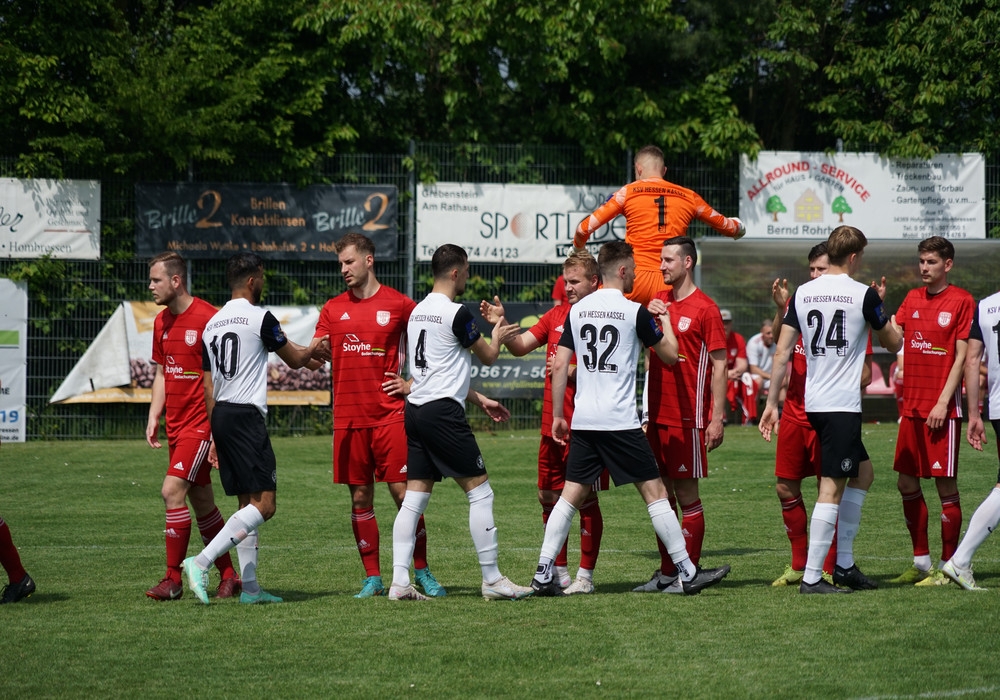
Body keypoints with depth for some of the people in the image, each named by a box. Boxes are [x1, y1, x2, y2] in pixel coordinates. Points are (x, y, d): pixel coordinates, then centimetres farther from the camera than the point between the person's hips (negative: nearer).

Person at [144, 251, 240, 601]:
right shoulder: (162, 322, 11)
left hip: (201, 424, -8)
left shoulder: (207, 317, -14)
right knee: (201, 502, 11)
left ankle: (173, 579, -9)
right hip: (176, 425, 8)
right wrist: (153, 418, 9)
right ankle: (229, 576, 18)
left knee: (172, 490, -15)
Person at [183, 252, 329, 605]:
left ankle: (249, 587, 9)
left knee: (248, 503, 12)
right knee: (264, 504, -11)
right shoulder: (259, 317, -7)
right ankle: (202, 562, -23)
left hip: (220, 416, 9)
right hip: (245, 416, -9)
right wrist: (314, 349, 27)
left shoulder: (212, 324, 15)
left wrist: (215, 435, 22)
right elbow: (295, 359, 5)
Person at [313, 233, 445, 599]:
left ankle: (422, 573, 5)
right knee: (360, 498, 4)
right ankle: (372, 578, 11)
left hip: (390, 414, -3)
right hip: (348, 416, 3)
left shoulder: (399, 305, 1)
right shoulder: (333, 308, 10)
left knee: (403, 492, -5)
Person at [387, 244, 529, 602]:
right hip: (443, 412, -9)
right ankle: (492, 580, 0)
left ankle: (399, 581, 0)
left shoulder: (418, 311, 15)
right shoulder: (456, 313, -11)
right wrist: (497, 337, 24)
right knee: (480, 491, -1)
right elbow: (488, 357, 2)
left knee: (414, 497, 6)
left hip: (415, 408, 9)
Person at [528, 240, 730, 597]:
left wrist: (557, 415, 15)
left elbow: (559, 365, 8)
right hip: (620, 421, -5)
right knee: (654, 491, 1)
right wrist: (665, 320, 21)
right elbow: (670, 355, 4)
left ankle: (543, 575, 2)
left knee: (571, 494, 8)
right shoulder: (634, 311, -6)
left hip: (583, 421, 5)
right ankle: (687, 573, 4)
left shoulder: (577, 310, 8)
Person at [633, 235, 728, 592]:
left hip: (687, 418, -7)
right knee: (662, 492, 8)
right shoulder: (657, 302, 13)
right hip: (657, 415, 7)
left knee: (686, 493, -3)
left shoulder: (705, 308, -7)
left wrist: (717, 418, -13)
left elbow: (719, 365, -9)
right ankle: (667, 571, 14)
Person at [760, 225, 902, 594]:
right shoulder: (863, 294, -7)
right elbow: (893, 343, 6)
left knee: (862, 471, 21)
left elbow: (782, 352, 5)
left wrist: (772, 402, 10)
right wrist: (882, 309, 23)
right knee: (832, 489, -6)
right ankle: (811, 576, -10)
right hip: (843, 404, -6)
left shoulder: (801, 293, 6)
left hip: (811, 404, 6)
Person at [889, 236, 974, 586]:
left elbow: (961, 357, -9)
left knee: (945, 485, -3)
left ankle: (948, 567, 3)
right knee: (907, 482, 7)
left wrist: (943, 402, -14)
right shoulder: (912, 298, 12)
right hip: (912, 406, 6)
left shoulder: (962, 301, -5)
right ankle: (921, 563, 17)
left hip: (943, 409, -6)